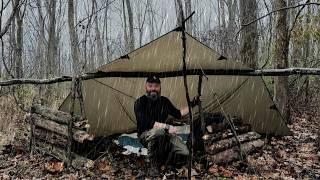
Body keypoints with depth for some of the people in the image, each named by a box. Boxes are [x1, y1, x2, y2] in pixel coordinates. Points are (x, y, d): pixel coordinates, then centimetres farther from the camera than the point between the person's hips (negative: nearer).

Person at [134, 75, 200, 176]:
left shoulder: (164, 101, 2)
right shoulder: (140, 102, -16)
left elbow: (178, 114, 11)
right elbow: (145, 123, -27)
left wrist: (191, 105, 2)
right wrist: (167, 127, -30)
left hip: (164, 135, 5)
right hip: (146, 135, -5)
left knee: (183, 153, -12)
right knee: (158, 132, -41)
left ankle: (160, 158, 12)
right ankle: (154, 165, -20)